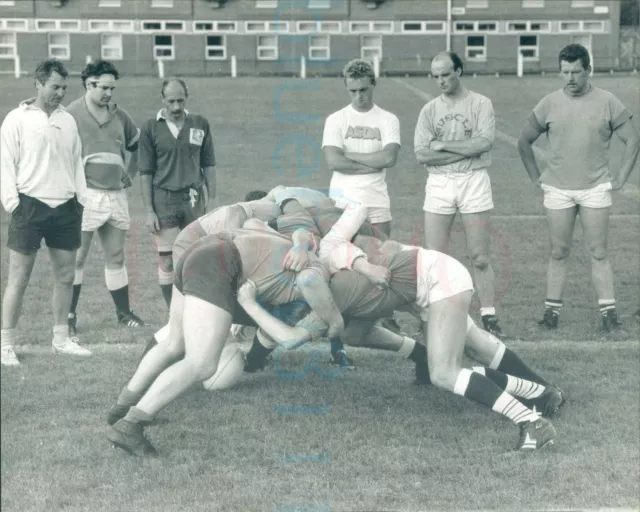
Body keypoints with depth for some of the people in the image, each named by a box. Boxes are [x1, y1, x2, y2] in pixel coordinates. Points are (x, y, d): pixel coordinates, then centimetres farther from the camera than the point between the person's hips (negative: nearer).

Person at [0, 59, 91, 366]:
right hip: (31, 205, -5)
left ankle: (61, 338, 22)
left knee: (65, 275, 10)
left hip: (65, 207, 5)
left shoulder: (68, 120, 11)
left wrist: (81, 199, 9)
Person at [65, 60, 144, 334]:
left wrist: (130, 174, 17)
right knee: (77, 258, -2)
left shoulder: (119, 115, 11)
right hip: (85, 195, -5)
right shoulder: (72, 114, -6)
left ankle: (123, 312, 19)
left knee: (116, 258, 11)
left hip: (116, 195, 5)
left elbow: (137, 145, 26)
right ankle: (69, 314, 5)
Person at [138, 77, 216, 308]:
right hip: (164, 200, -2)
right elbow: (146, 173, 1)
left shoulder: (200, 124, 6)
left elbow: (208, 165, 11)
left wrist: (211, 200, 5)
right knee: (167, 261, -1)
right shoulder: (151, 128, -1)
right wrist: (149, 211, -4)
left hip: (194, 198, 2)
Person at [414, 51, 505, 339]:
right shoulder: (429, 110, 7)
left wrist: (442, 145, -10)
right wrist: (466, 150, -11)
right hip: (438, 184, 2)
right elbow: (421, 154, -4)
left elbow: (484, 142, -14)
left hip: (473, 182, -2)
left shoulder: (480, 104, 1)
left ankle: (489, 317, 8)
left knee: (480, 258, 2)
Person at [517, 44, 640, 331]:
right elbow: (524, 142, 12)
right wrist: (536, 177, 7)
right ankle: (552, 310, 11)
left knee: (598, 253, 0)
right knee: (559, 253, 5)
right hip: (557, 189, 1)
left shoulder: (607, 103, -1)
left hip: (595, 189, -1)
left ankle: (608, 312, 3)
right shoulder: (550, 104, 2)